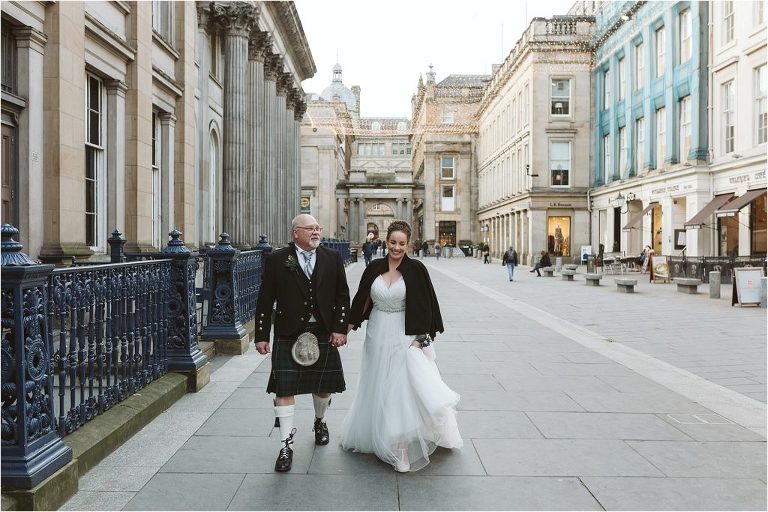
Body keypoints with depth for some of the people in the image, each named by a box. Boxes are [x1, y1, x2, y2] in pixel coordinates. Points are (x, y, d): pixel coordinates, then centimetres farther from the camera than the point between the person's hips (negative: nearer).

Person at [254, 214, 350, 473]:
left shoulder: (332, 258, 3)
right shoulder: (276, 260, -3)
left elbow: (342, 296, 4)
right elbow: (265, 301, -1)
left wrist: (340, 329, -4)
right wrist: (262, 335, -3)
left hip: (324, 334, 2)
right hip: (288, 335, -2)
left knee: (324, 385, 16)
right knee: (284, 388, -3)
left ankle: (320, 422, 45)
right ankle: (286, 445, 10)